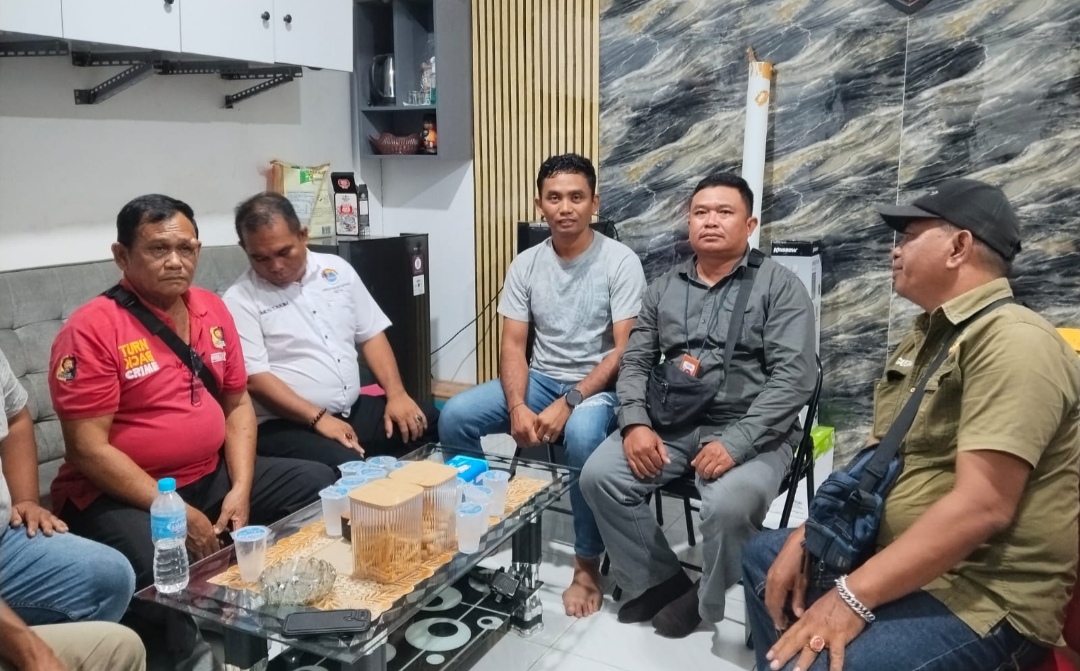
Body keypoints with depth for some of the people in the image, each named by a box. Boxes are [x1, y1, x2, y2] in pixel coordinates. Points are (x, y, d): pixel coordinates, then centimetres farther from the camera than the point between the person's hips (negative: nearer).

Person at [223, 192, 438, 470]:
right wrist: (318, 418, -22)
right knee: (344, 465, -33)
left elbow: (371, 335, 12)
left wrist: (396, 394, -2)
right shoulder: (240, 300, -7)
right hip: (286, 424, -6)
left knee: (430, 420, -6)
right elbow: (255, 379, -13)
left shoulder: (337, 270, 9)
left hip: (354, 409, 6)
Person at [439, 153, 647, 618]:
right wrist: (517, 407, -19)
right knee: (454, 418, -16)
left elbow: (626, 350, -16)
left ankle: (587, 566, -19)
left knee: (582, 434, -38)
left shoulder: (620, 261, -10)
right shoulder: (526, 264, 2)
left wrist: (568, 403, -25)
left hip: (598, 385, -4)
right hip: (539, 379, 5)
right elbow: (513, 344, -1)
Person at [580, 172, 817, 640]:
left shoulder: (779, 285, -2)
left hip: (750, 430, -4)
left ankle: (708, 602, 2)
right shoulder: (664, 288, 13)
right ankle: (665, 580, 6)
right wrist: (635, 423, -9)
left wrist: (736, 443, -23)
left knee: (729, 505, -32)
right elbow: (634, 362, 12)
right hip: (671, 422, 5)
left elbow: (794, 376, -11)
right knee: (598, 476, -16)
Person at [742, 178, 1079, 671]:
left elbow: (982, 506, -27)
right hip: (900, 560, 10)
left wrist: (853, 597, -27)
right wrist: (804, 537, 3)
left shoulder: (1012, 341, -19)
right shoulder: (926, 336, 12)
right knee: (764, 556, 20)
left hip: (982, 599, -10)